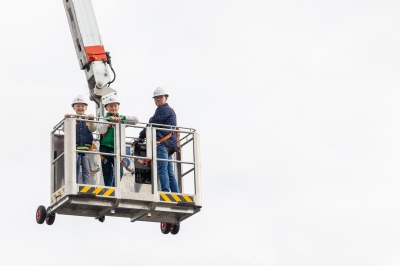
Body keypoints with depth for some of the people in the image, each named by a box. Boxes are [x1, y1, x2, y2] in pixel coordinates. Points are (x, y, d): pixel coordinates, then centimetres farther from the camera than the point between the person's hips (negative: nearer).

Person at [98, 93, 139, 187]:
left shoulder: (122, 119, 10)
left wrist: (121, 118, -13)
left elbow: (135, 120, -3)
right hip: (106, 148, -1)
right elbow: (101, 130, -13)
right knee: (107, 172, 3)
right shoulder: (104, 119, 5)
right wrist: (110, 120, -18)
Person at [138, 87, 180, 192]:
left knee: (162, 169, -18)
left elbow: (152, 125, -3)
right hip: (169, 145, 10)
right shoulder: (170, 110, 31)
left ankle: (165, 192, -29)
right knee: (170, 173, 5)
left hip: (162, 143, -10)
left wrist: (141, 136, 9)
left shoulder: (163, 109, 1)